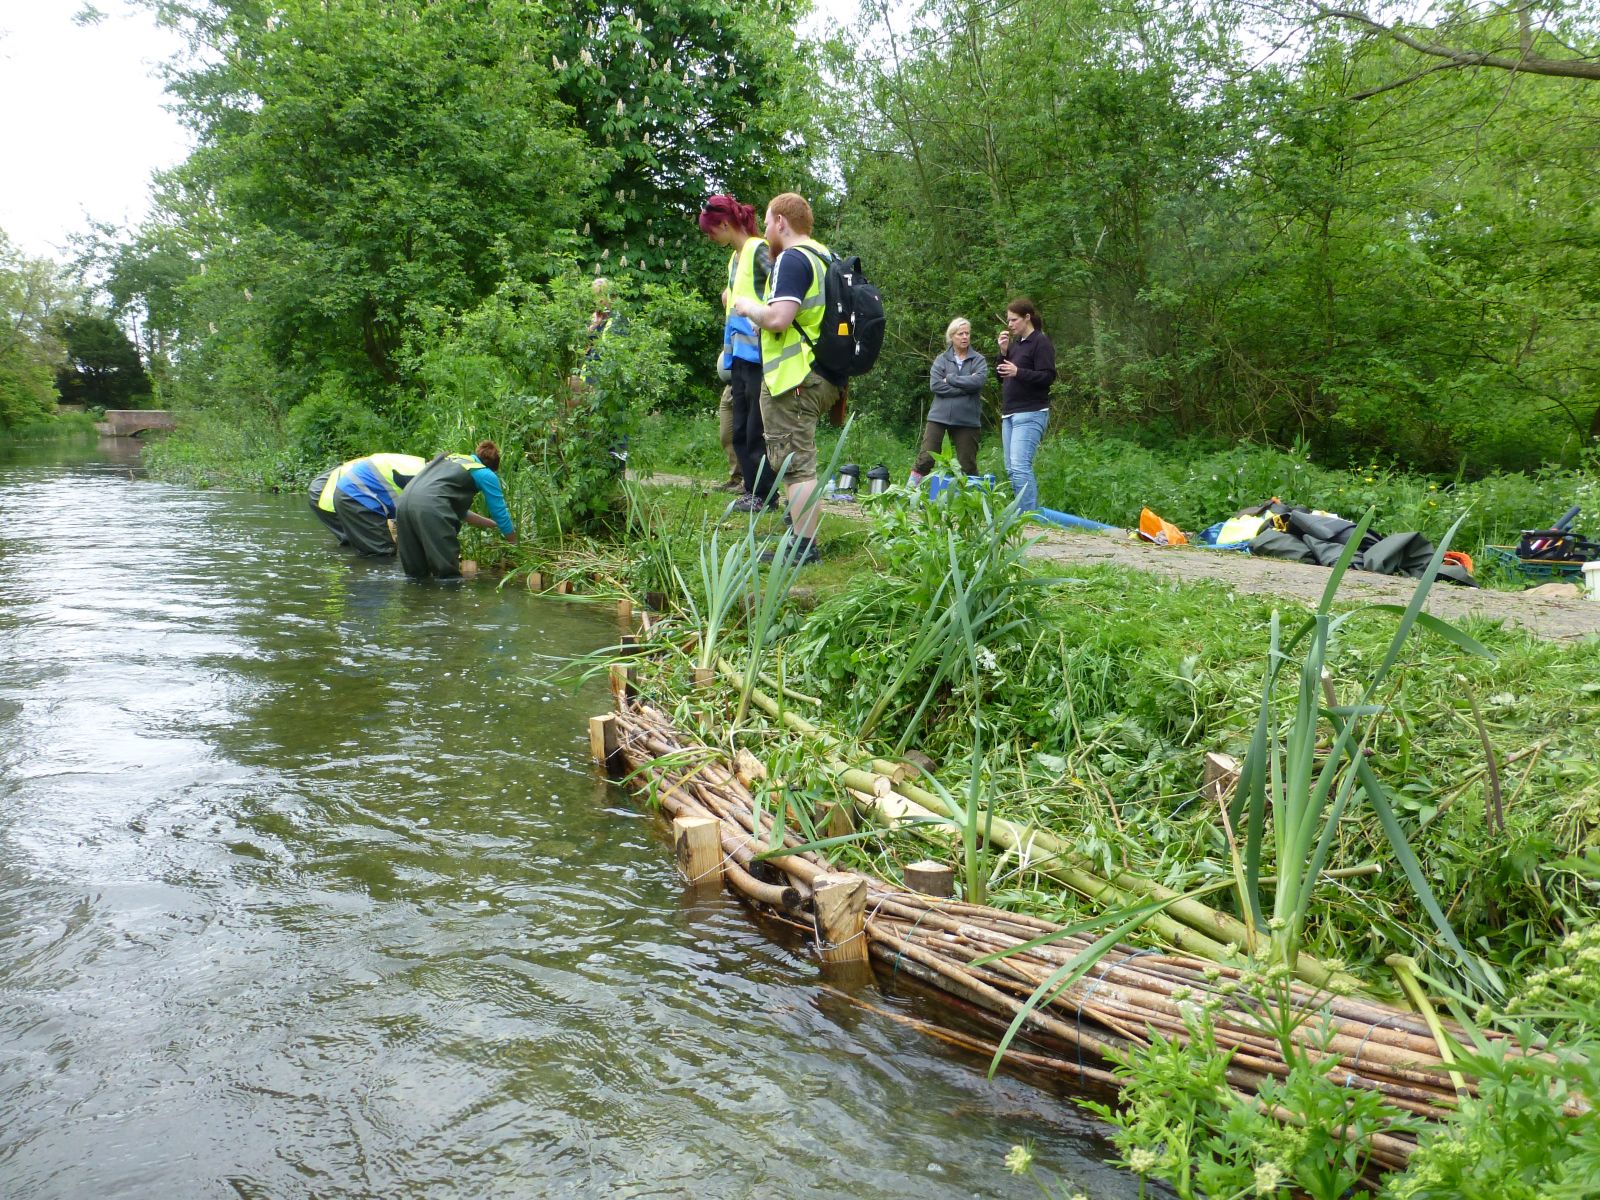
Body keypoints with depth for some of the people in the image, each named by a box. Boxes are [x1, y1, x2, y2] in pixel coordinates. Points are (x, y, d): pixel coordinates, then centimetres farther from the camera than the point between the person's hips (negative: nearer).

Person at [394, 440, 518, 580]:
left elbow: (459, 509, 42)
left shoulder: (449, 457, 35)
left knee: (416, 574, 13)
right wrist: (514, 542, 33)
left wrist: (492, 524, 46)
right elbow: (500, 512, 17)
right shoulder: (486, 474, 14)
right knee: (449, 574, -1)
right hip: (429, 507, -7)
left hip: (403, 501, 7)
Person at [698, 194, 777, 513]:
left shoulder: (759, 250, -9)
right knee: (741, 428, 10)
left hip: (758, 352, -9)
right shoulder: (735, 256, 18)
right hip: (740, 352, 9)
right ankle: (752, 490, 16)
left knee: (757, 427, -5)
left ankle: (765, 495, 3)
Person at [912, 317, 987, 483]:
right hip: (939, 416, 0)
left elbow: (978, 380, -12)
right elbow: (935, 385, -8)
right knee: (926, 458, -6)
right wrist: (965, 387, -11)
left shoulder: (979, 360, 7)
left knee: (968, 465, 6)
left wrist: (950, 379, -7)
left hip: (967, 419, 0)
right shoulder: (941, 360, 7)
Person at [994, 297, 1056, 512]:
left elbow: (1048, 376, -14)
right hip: (1009, 413, 9)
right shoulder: (1015, 343, 19)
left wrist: (1018, 372, -25)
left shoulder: (1041, 342, -5)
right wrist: (1003, 352, 4)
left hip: (1030, 414, -9)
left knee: (1020, 466, -18)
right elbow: (1001, 377, 18)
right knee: (1011, 469, 7)